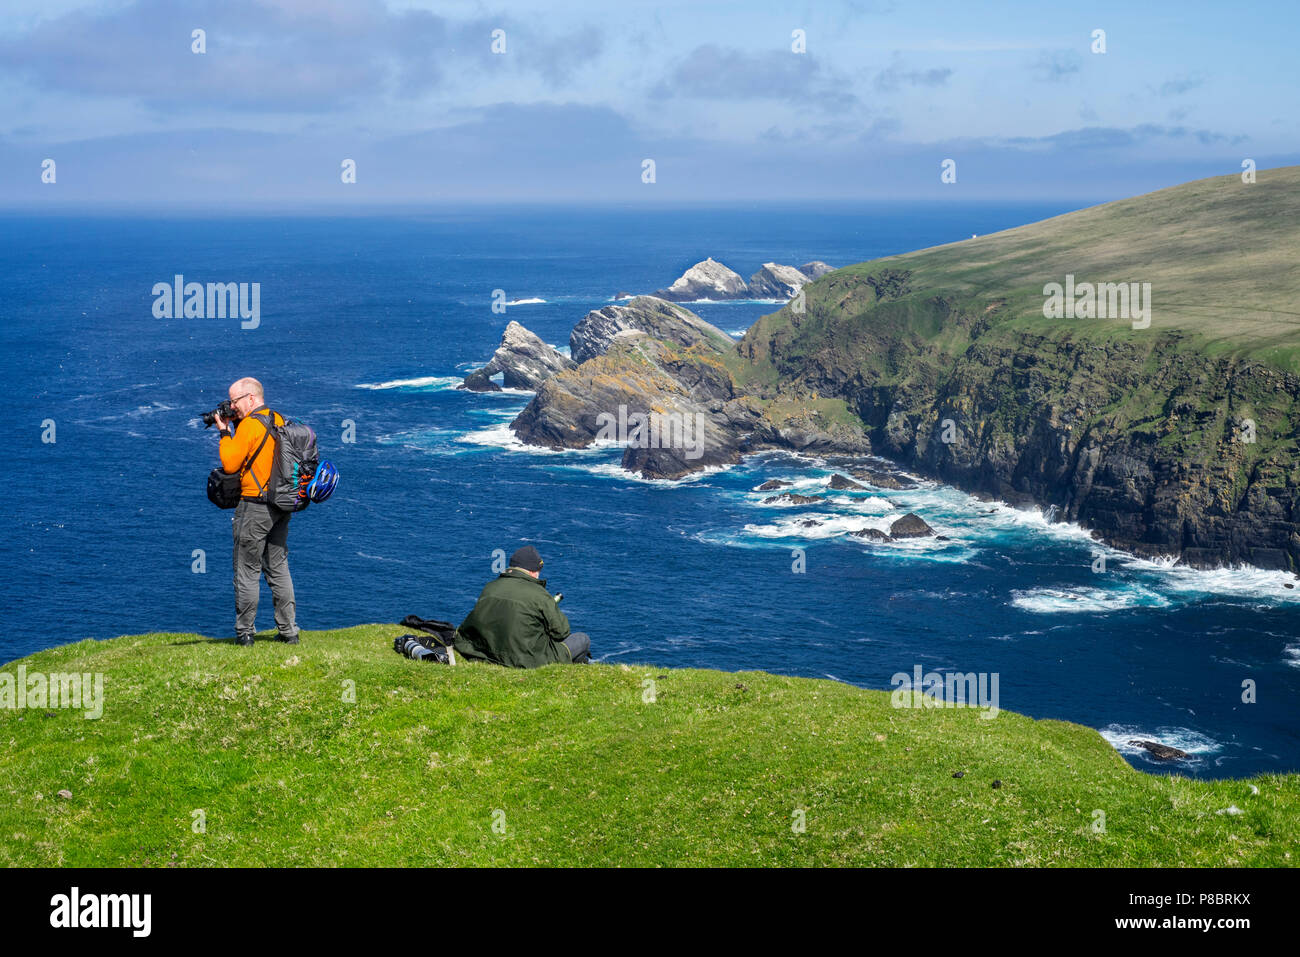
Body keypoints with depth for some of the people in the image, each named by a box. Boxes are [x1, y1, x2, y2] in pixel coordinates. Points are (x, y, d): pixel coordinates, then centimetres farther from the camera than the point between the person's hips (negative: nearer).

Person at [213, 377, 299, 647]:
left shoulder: (249, 425, -15)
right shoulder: (279, 421, 10)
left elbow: (230, 464, -13)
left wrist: (225, 432, -3)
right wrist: (233, 428, 13)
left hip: (255, 506, -8)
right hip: (281, 505, 8)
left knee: (247, 571, 1)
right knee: (278, 569, 13)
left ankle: (244, 632, 6)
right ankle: (289, 631, 14)